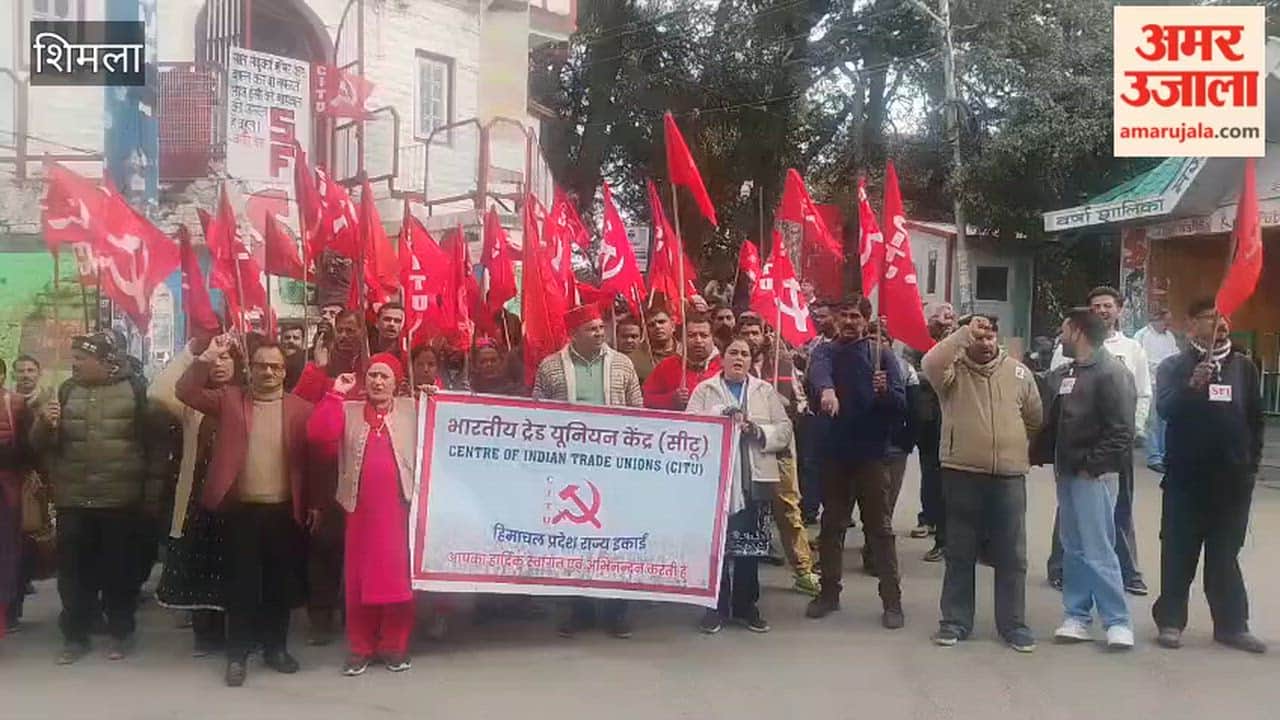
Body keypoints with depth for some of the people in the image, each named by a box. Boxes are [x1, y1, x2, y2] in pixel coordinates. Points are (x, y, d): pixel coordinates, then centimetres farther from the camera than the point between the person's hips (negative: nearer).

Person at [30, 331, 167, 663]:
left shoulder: (135, 389, -3)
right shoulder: (66, 391, 8)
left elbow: (157, 443, -2)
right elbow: (41, 445, 11)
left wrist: (153, 493, -6)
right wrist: (44, 424, -11)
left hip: (123, 501, -3)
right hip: (73, 501, 3)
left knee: (121, 570, 7)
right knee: (74, 570, 6)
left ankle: (120, 631, 22)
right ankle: (75, 634, 21)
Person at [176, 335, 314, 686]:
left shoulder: (301, 408, 4)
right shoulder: (230, 399, 7)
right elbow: (186, 391, -2)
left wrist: (314, 503, -3)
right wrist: (207, 357, -12)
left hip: (286, 510, 1)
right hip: (242, 509, 0)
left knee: (281, 583, 9)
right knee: (241, 583, 4)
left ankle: (276, 647, 24)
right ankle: (237, 654, 14)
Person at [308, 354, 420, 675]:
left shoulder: (413, 409, 8)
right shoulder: (348, 410, 9)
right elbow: (318, 433, -7)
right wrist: (336, 394, -6)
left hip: (399, 505, -1)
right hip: (360, 506, 1)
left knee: (398, 574, 4)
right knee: (360, 576, 5)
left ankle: (394, 646, 16)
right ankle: (360, 648, 15)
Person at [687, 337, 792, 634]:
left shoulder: (766, 391, 13)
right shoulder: (704, 390, 9)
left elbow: (785, 430, 5)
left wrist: (758, 431, -12)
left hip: (754, 479, 2)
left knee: (750, 545, 5)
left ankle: (746, 605, 16)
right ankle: (717, 606, 9)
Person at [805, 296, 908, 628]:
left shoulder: (882, 355, 2)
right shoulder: (826, 350, 3)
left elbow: (901, 404, -4)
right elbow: (818, 370, -22)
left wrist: (885, 391, -26)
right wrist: (826, 389, -44)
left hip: (871, 453, -2)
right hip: (835, 452, 2)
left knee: (880, 528, 1)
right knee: (831, 525, 11)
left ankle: (892, 601, 5)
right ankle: (829, 592, 22)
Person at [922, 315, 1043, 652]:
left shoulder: (1019, 372, 7)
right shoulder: (953, 369, -1)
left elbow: (1036, 419, 17)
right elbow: (929, 364, -24)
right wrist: (964, 332, -23)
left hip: (1009, 476, 2)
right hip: (962, 474, -2)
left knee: (1011, 555, 6)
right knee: (960, 553, 7)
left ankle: (1013, 623, 16)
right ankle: (956, 621, 16)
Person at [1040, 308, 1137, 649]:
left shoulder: (1112, 373, -10)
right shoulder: (1062, 375, 15)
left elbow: (1120, 430, -16)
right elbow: (1052, 422, 18)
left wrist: (1093, 465, -17)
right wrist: (1050, 458, 6)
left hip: (1094, 475, -8)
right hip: (1067, 473, 8)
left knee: (1097, 550, -7)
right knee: (1073, 548, 11)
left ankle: (1118, 621, 3)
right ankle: (1077, 616, 18)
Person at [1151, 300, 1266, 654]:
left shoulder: (1243, 367, 8)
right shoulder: (1175, 366, 1)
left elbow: (1256, 417, 11)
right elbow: (1165, 408, -12)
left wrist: (1252, 461, 6)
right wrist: (1192, 386, -27)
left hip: (1233, 477, 2)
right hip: (1186, 475, -2)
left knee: (1226, 553, 10)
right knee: (1179, 551, 3)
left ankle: (1232, 624, 15)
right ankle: (1170, 620, 11)